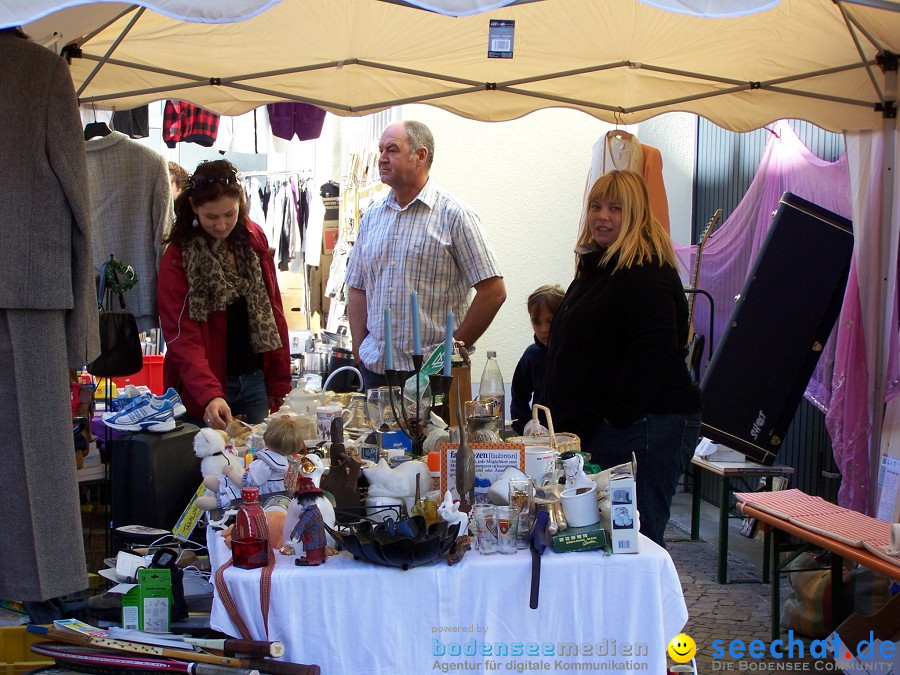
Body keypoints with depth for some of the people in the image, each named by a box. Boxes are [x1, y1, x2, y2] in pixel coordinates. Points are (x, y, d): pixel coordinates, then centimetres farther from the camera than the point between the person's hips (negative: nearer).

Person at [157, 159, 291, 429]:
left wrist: (280, 382, 6)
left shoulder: (254, 239, 3)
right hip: (201, 389, -4)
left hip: (254, 381, 4)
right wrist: (209, 395, -32)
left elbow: (273, 312, 8)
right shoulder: (178, 257, -11)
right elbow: (182, 337, -18)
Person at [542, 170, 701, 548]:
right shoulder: (596, 268, 19)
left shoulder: (647, 275, -13)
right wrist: (564, 425, 20)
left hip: (644, 430, -10)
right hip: (598, 431, 10)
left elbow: (653, 355, -23)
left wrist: (613, 418, -19)